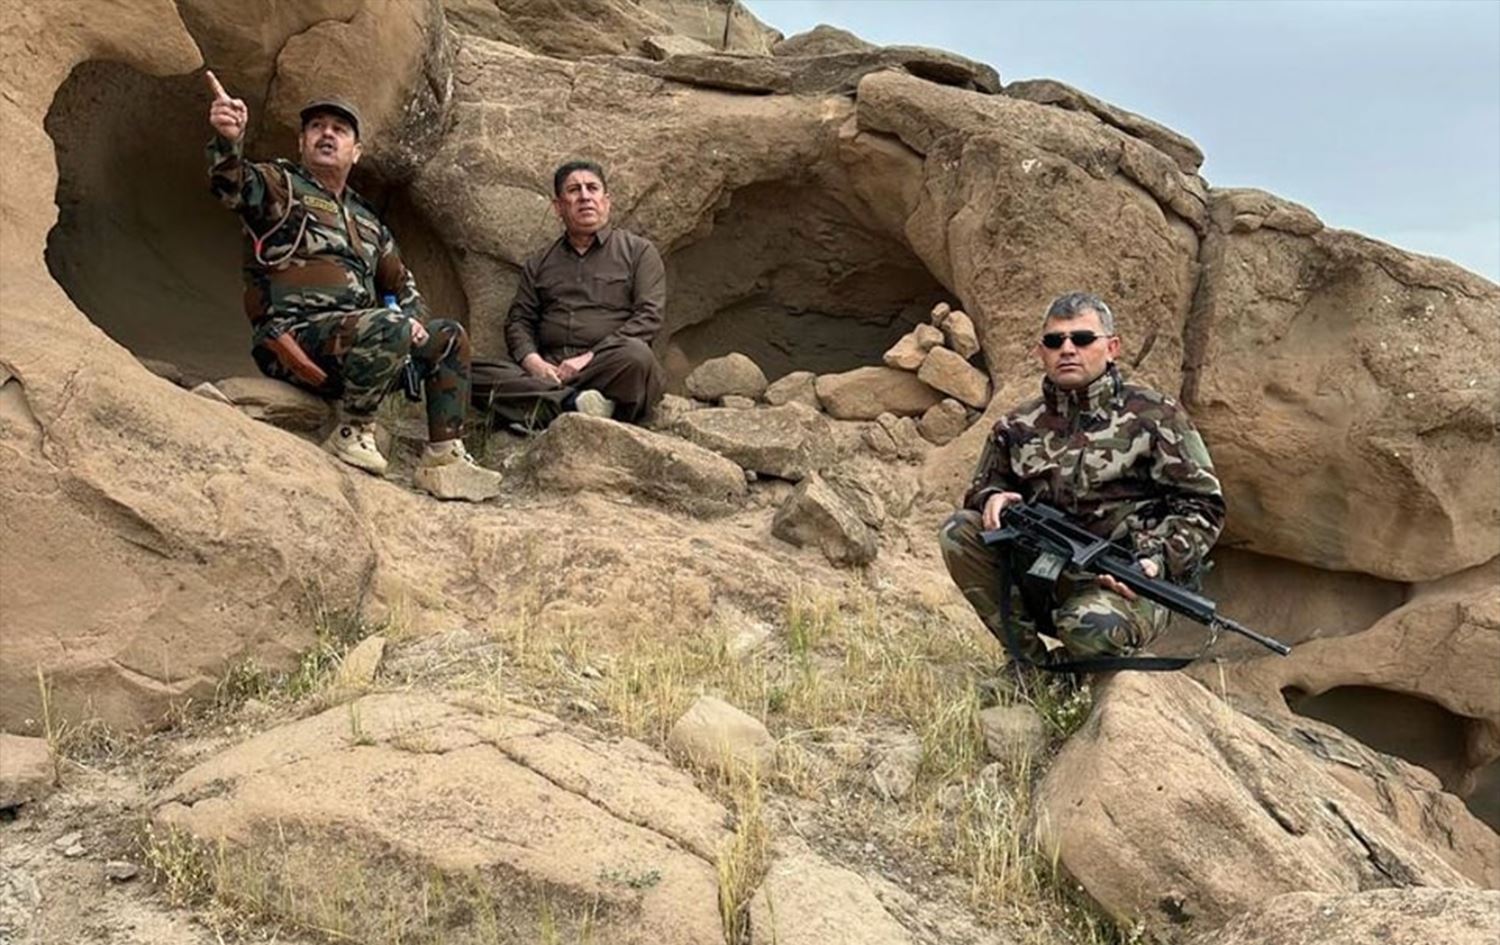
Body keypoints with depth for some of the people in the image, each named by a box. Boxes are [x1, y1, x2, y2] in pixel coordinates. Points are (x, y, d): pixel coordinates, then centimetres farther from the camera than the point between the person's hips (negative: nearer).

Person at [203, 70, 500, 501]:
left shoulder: (367, 222, 25)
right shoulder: (281, 186, 6)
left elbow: (403, 286, 30)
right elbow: (230, 183, -17)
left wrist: (414, 319, 7)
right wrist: (228, 139, -40)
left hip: (356, 344, 7)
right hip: (294, 336, -7)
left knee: (449, 337, 4)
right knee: (389, 325, -32)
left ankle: (443, 460, -1)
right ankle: (353, 432, -14)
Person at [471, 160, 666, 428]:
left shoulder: (638, 250, 13)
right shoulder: (540, 263, 25)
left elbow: (648, 316, 0)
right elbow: (518, 320, 18)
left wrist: (590, 357, -11)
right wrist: (533, 361, -6)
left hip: (608, 369, -3)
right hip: (548, 369, 3)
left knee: (635, 355, -38)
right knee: (474, 374, -23)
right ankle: (575, 404, -34)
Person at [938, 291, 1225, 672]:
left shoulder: (1154, 416, 0)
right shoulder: (1019, 427, 10)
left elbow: (1203, 504, 0)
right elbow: (982, 485, 22)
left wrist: (1160, 561, -17)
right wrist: (992, 497, -5)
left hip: (1128, 586, -4)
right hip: (1043, 579, 4)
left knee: (1091, 625, -37)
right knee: (959, 532, -16)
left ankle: (1065, 670, 3)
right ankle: (1031, 660, -8)